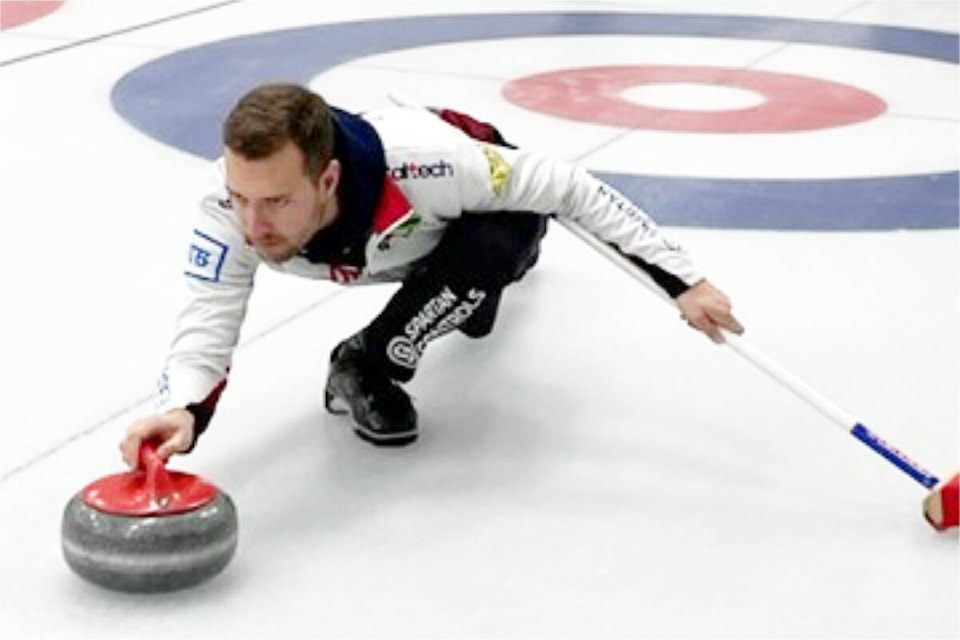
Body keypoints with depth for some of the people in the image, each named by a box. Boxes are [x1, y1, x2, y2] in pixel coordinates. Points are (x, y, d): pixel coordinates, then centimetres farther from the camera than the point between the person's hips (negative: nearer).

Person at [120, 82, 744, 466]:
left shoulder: (423, 159, -47)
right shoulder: (232, 208, -38)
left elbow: (570, 185, -35)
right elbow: (205, 327, -39)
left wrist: (684, 280, -34)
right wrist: (181, 413, -62)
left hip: (487, 191, -4)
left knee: (488, 254, -36)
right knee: (471, 317, 29)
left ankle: (370, 364, -11)